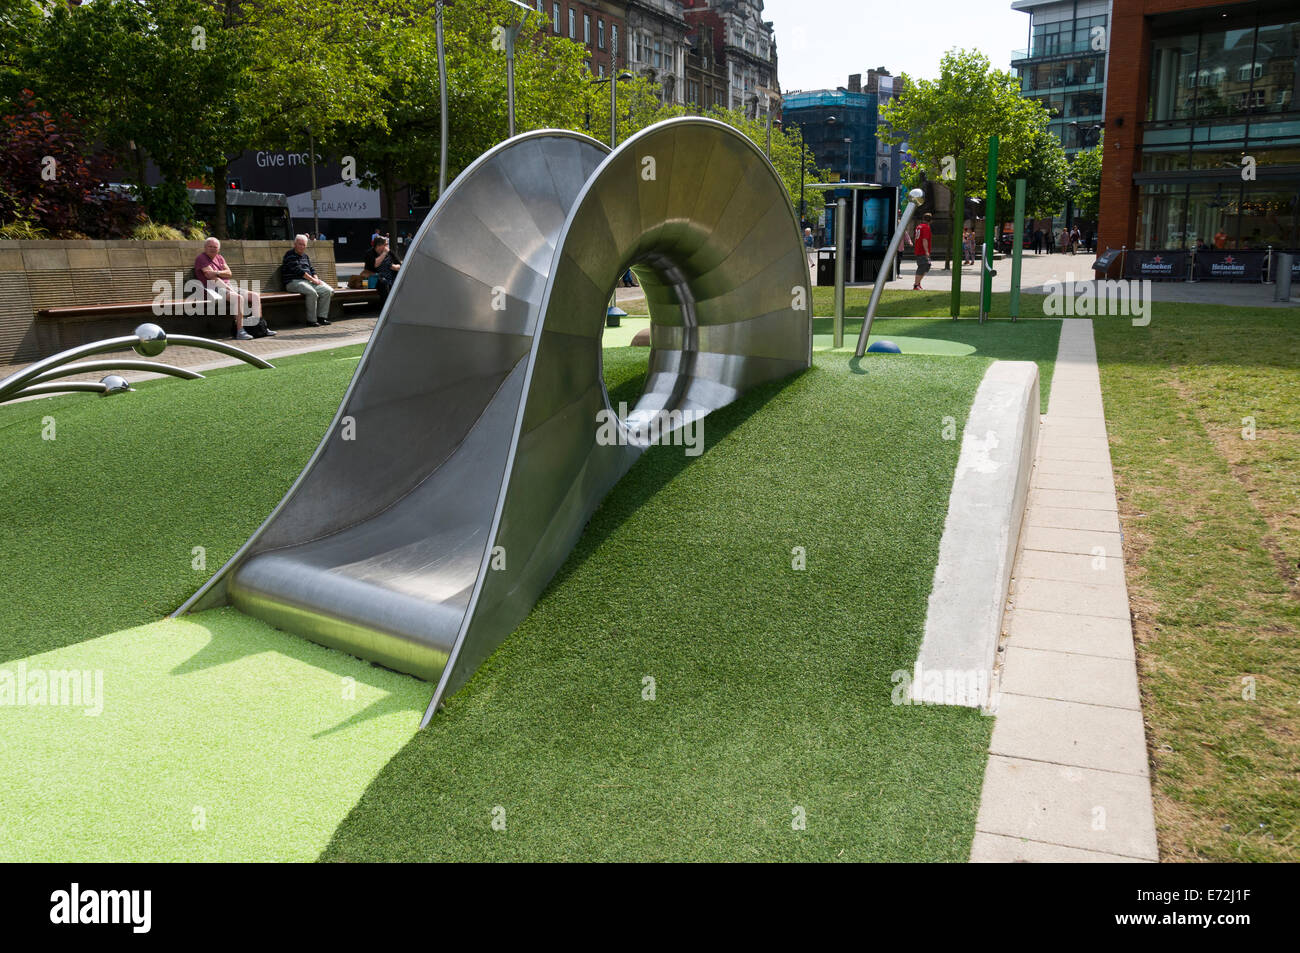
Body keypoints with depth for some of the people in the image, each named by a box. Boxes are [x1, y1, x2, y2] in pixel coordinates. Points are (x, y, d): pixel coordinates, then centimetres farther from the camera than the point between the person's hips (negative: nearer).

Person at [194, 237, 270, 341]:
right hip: (214, 289, -8)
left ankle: (260, 328, -3)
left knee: (255, 296, -3)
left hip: (227, 287, 8)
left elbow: (229, 273, 7)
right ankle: (239, 331, -38)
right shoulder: (201, 258, -2)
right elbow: (212, 277, -13)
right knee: (238, 298, -34)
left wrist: (217, 272, -14)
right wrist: (228, 289, -18)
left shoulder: (220, 257, 21)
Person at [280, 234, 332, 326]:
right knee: (312, 293, -34)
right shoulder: (290, 255, -5)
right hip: (294, 281, -8)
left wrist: (316, 279, -2)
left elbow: (312, 269, 20)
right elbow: (298, 270, -15)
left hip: (309, 281, 8)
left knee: (327, 291, -12)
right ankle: (311, 320, -25)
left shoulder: (305, 256, 22)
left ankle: (321, 317, -9)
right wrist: (312, 279, -16)